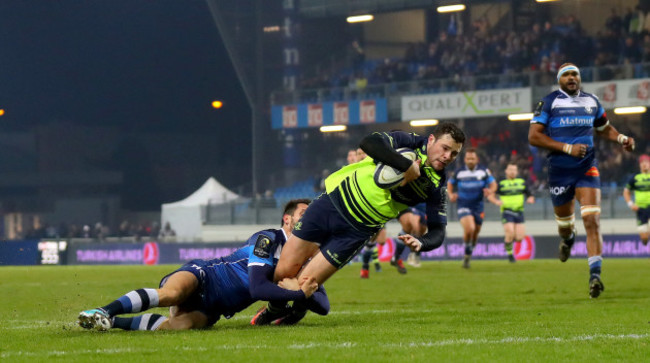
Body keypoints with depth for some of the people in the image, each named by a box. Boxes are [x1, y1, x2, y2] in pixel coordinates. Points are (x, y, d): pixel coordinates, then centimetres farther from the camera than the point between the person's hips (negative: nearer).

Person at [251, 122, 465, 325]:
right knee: (284, 271, -1)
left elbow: (437, 231, -6)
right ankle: (275, 308, 32)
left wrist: (421, 243, -28)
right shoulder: (408, 142, -11)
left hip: (356, 231, 1)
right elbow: (369, 143, -29)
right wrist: (407, 165, -33)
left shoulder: (436, 187, -5)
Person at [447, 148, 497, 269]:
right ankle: (467, 251, -3)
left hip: (478, 207, 2)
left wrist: (490, 190, -24)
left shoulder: (484, 171, 0)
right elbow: (450, 183, 15)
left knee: (475, 233, 11)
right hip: (464, 206, -2)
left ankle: (468, 256, 34)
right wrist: (451, 195, -5)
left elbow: (493, 184, 0)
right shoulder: (459, 172, 0)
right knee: (469, 229, -25)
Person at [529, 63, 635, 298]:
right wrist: (567, 148, -16)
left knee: (592, 220, -17)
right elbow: (533, 137, -9)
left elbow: (604, 128, 27)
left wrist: (622, 138, 6)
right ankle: (568, 239, 54)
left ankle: (595, 275, -23)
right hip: (559, 170, -1)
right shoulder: (549, 102, -2)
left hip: (587, 168, 1)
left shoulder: (591, 102, 10)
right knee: (565, 221, 15)